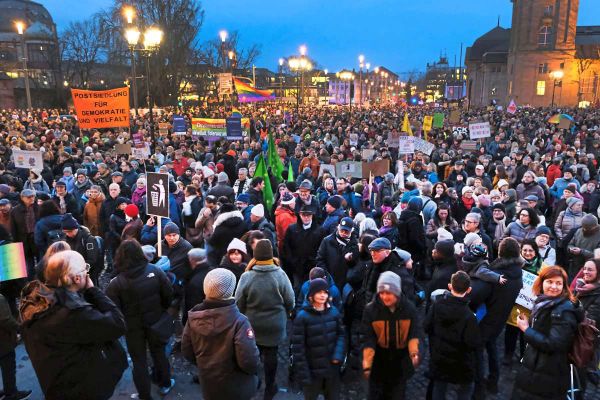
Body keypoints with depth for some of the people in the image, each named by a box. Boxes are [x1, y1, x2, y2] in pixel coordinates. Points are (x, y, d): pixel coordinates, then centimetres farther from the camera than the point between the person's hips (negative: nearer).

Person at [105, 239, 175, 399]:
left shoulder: (117, 282, -23)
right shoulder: (155, 271, -17)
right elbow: (169, 294, -9)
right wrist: (162, 310, 10)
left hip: (133, 326, -2)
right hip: (155, 321, 2)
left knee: (139, 360, 15)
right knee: (159, 352, 23)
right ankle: (165, 384, 42)